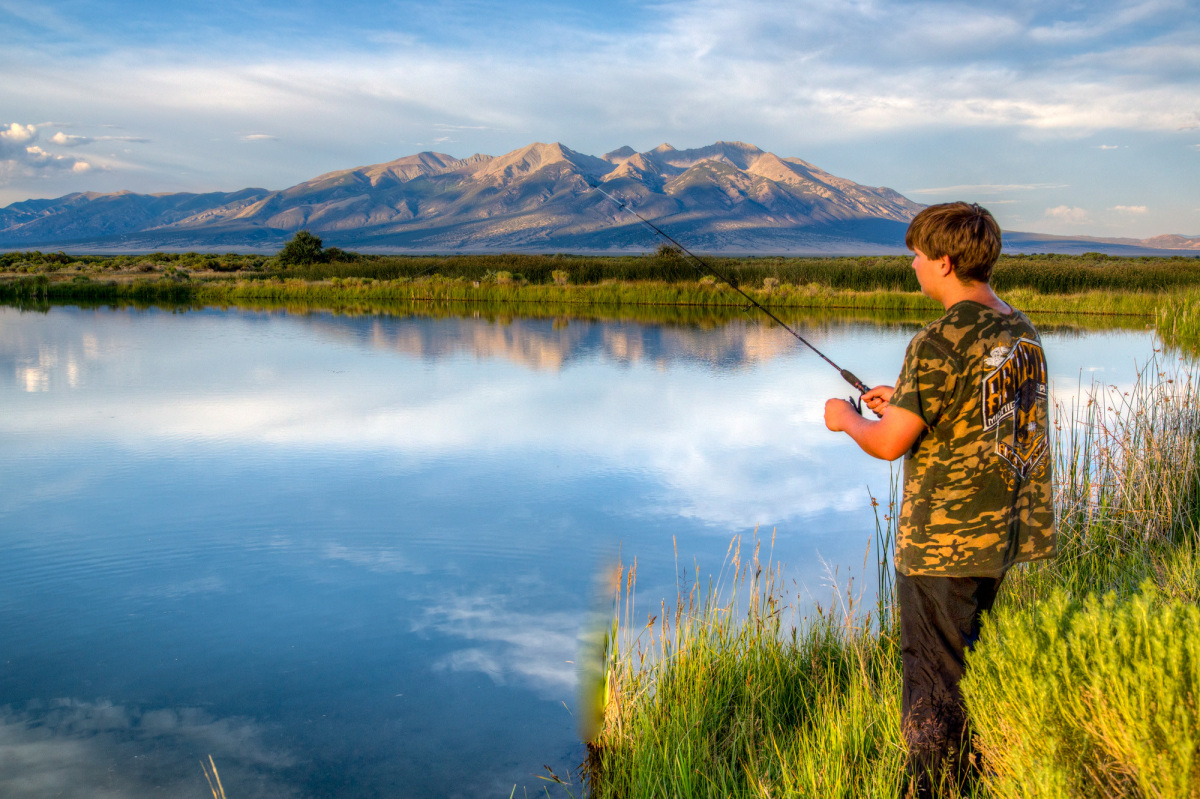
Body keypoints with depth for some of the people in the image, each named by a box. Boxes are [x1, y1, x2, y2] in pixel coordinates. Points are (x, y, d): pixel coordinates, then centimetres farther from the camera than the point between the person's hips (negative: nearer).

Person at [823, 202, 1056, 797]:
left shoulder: (940, 343, -20)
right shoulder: (1021, 331, 6)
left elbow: (890, 444, -19)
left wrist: (847, 419, 1)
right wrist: (905, 402, 19)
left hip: (942, 545, -8)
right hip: (1011, 532, 8)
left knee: (934, 681, 5)